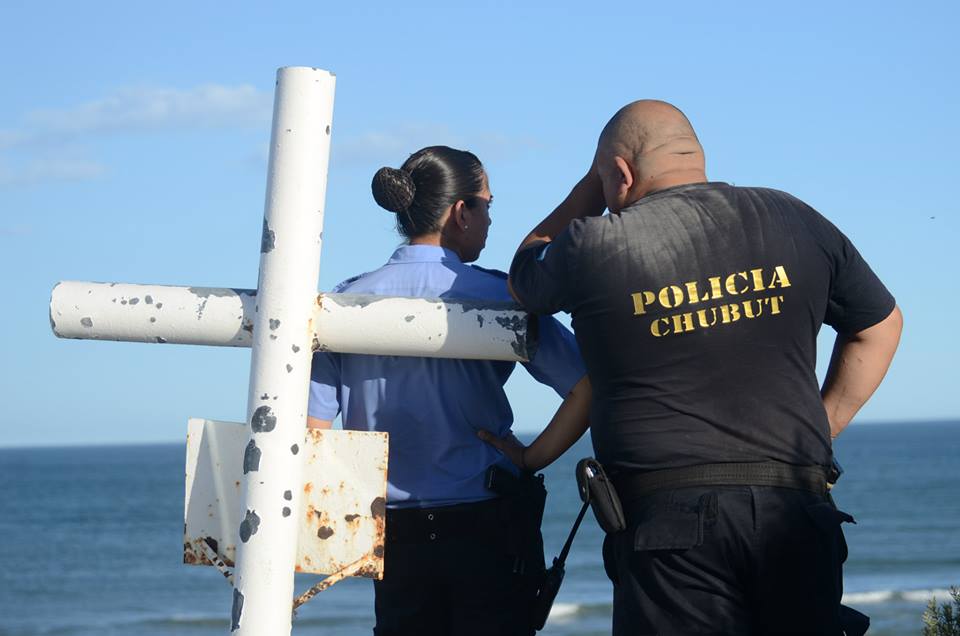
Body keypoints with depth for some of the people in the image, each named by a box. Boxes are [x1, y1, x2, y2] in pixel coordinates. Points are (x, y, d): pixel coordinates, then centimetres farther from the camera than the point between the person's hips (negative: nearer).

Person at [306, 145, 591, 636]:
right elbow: (586, 385, -13)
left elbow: (311, 430, -4)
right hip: (490, 522, -3)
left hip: (396, 532, 3)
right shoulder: (496, 296, -7)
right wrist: (530, 462, -5)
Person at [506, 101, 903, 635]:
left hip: (670, 512, -3)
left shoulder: (595, 246, -1)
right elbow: (880, 323, 21)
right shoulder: (795, 221, 9)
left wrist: (594, 181, 26)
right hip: (796, 510, 3)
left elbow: (523, 275, 22)